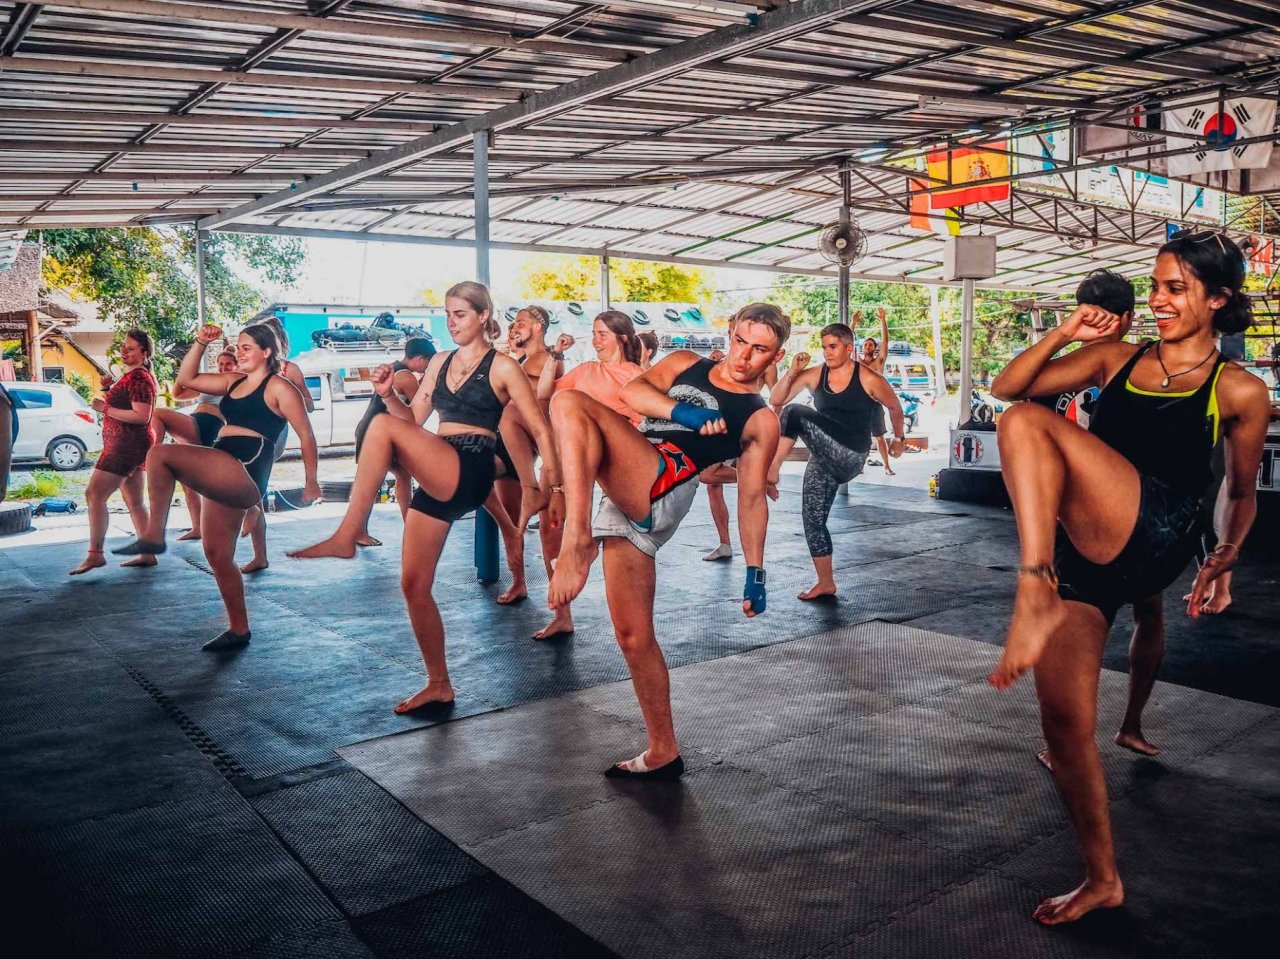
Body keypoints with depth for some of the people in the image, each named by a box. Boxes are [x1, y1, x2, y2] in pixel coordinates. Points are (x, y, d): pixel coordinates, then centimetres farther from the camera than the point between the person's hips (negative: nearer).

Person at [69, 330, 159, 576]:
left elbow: (141, 416, -24)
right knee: (134, 501, 13)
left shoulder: (139, 378, -15)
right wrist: (110, 390, 10)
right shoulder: (132, 376, 17)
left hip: (128, 445, -11)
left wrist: (105, 408, -18)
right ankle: (147, 554, 17)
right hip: (128, 446, 11)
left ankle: (95, 554, -13)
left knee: (94, 493, -13)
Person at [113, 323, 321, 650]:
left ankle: (153, 535, -17)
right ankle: (238, 630, 17)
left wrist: (311, 482, -6)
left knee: (160, 454, -22)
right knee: (217, 554, 9)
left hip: (244, 471, -9)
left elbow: (306, 434, -5)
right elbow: (187, 379, 26)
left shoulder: (278, 387, -2)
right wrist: (200, 343, 14)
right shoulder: (234, 382, 21)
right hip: (224, 477, 9)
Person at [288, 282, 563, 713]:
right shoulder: (439, 362, 18)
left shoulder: (502, 367, 0)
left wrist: (555, 486, -7)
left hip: (471, 474, -7)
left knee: (382, 427, -27)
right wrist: (389, 395, -2)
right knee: (414, 585, 4)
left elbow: (541, 430, -2)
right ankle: (438, 685, 18)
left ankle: (346, 536, -25)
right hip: (436, 480, 7)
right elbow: (413, 419, 18)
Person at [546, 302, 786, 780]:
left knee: (570, 403, -23)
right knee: (633, 634, 5)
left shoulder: (760, 421, 12)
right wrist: (685, 412, -9)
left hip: (664, 482, -5)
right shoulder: (686, 364, 23)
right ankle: (663, 753, 17)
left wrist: (755, 573, 8)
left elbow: (752, 497, 11)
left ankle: (578, 542, -34)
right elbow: (632, 391, 6)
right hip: (627, 499, 5)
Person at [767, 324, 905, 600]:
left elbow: (895, 407, 12)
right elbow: (775, 400, 1)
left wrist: (898, 439, 22)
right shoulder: (814, 375, 5)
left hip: (851, 455, -5)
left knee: (796, 413, -22)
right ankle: (825, 583, 15)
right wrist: (792, 372, -11)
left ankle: (772, 469, -19)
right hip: (824, 459, 6)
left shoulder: (868, 379, -5)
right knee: (813, 518, 2)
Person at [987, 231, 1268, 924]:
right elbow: (1008, 384, 13)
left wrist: (1226, 556, 8)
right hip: (1082, 556, 5)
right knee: (1063, 723, 1)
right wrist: (1064, 336, 2)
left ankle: (1034, 595, -35)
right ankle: (1102, 879, 21)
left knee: (1027, 423, -25)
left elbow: (1243, 491, 21)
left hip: (1153, 540, -4)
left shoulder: (1238, 391, 9)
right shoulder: (1116, 359, 17)